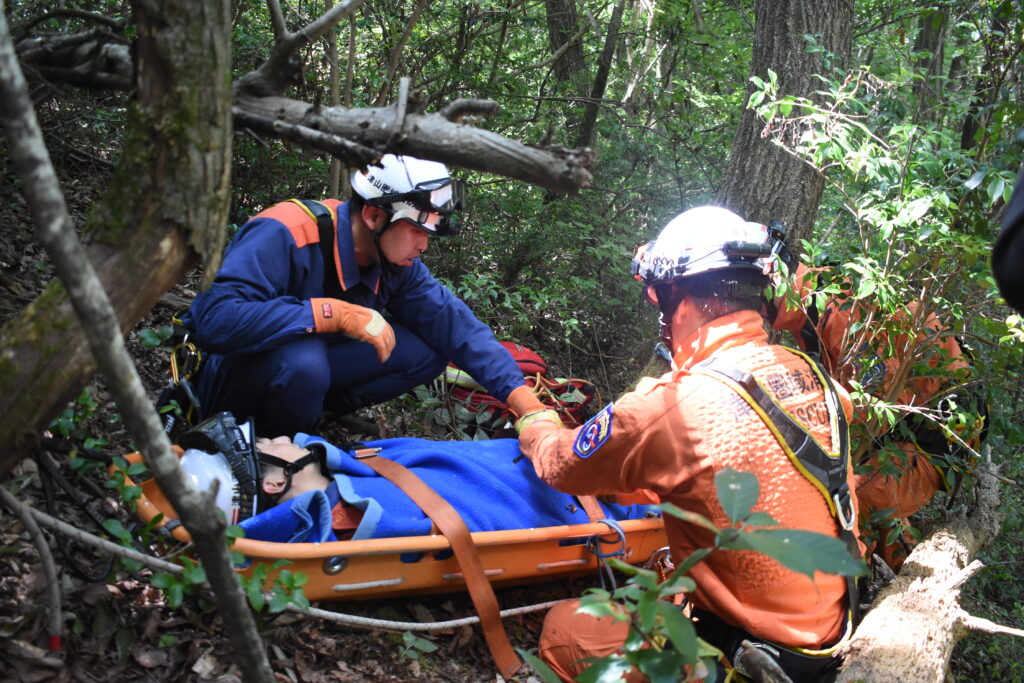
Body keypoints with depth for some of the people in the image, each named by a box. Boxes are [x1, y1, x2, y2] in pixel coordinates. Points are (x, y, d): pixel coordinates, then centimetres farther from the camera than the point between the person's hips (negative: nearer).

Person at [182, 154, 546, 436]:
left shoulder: (396, 263, -9)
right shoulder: (284, 235, -31)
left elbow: (455, 325, -10)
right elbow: (214, 320, -42)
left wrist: (531, 409, -20)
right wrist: (336, 313, -41)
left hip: (308, 363, 6)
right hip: (230, 379, -6)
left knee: (428, 350, -11)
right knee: (304, 361, -40)